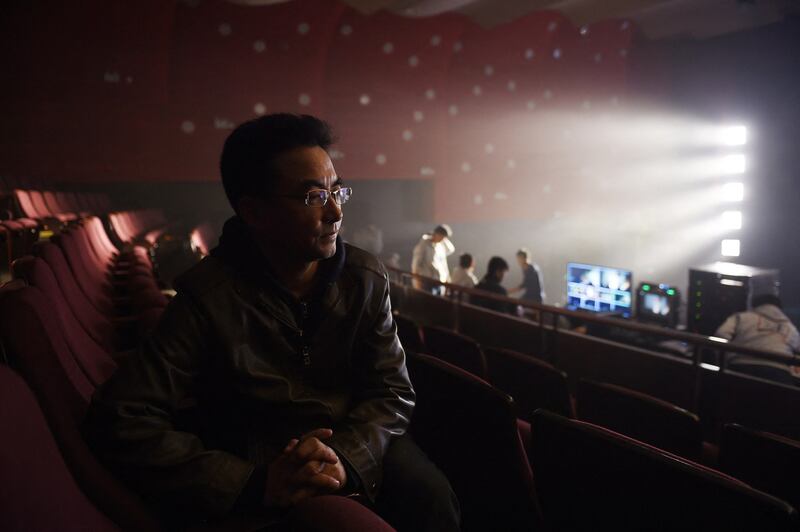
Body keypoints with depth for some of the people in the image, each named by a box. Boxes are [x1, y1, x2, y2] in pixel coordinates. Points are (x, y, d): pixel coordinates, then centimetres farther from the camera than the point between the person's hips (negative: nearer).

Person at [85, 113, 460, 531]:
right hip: (264, 463, -3)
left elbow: (392, 392, -3)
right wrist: (254, 485, -30)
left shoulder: (365, 279, -3)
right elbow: (122, 422, -21)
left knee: (431, 497, -22)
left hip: (361, 446, 4)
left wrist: (348, 455, -24)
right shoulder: (208, 297, -15)